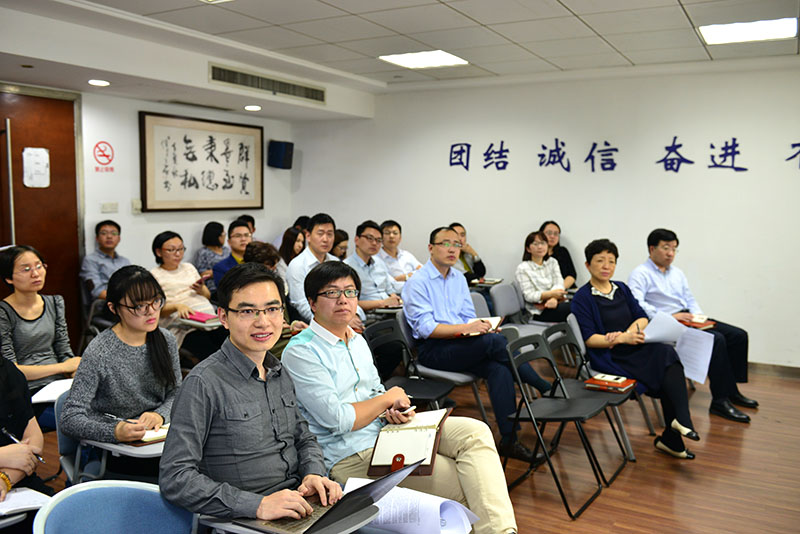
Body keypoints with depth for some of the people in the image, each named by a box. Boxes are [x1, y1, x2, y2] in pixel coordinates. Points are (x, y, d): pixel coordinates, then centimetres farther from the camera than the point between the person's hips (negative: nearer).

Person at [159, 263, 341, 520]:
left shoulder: (280, 373, 10)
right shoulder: (204, 383, -14)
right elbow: (174, 478, -18)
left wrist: (314, 473, -2)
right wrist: (258, 505, -24)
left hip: (298, 504, 6)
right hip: (249, 519, -6)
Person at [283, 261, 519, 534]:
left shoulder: (358, 341, 14)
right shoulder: (300, 352, -13)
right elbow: (337, 419, -19)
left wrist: (397, 409, -3)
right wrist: (389, 398, -7)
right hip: (350, 456, -8)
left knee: (475, 432, -15)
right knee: (462, 482, -19)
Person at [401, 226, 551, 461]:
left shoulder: (459, 278, 16)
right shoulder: (417, 283, -7)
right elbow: (425, 328, -15)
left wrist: (479, 327, -5)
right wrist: (464, 328, -24)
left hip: (461, 344, 6)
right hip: (433, 351, -6)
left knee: (499, 369, -25)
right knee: (496, 341, -27)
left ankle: (508, 440, -23)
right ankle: (547, 389, -13)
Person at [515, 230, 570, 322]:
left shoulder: (552, 262, 19)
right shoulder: (522, 268, 2)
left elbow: (559, 283, 4)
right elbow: (529, 296, -7)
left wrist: (554, 298, -19)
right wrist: (551, 294, -23)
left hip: (557, 302, 5)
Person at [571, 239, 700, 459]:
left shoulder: (621, 289, 16)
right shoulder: (582, 298, -4)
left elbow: (643, 318, 9)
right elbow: (589, 339, -11)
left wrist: (628, 333, -12)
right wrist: (622, 339, -22)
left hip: (635, 349, 6)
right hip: (609, 358, -5)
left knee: (667, 353, -24)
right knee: (667, 366, -24)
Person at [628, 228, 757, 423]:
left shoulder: (677, 273, 23)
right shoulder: (640, 274, -4)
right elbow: (637, 305, -18)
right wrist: (670, 317, -24)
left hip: (688, 319, 9)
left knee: (739, 335, -4)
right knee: (716, 339, -27)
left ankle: (731, 391, 6)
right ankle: (720, 401, -21)